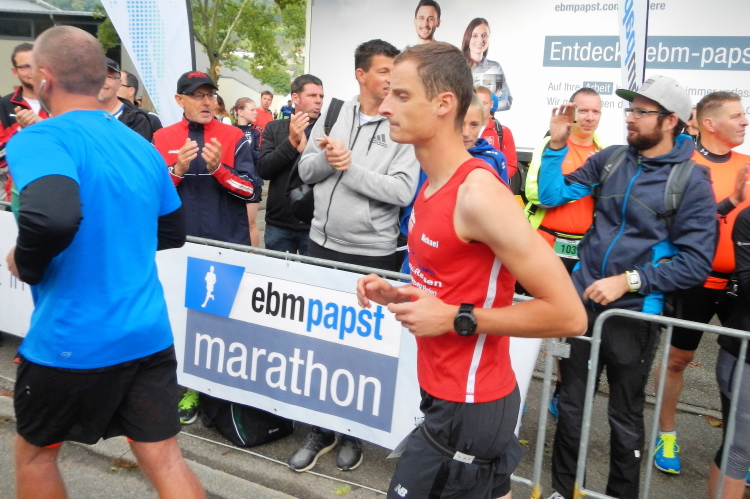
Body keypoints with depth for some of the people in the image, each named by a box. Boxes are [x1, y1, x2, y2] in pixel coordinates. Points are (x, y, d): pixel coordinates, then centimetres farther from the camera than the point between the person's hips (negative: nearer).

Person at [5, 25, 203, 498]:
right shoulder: (142, 147, 8)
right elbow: (174, 232, 17)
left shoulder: (41, 139, -14)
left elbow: (52, 216, -34)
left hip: (71, 341, -5)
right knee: (165, 459, 12)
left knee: (34, 453, 22)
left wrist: (25, 264, -15)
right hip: (148, 334, 5)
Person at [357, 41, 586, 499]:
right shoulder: (433, 186, 6)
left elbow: (568, 314, -24)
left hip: (467, 408, -9)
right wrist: (400, 297, 1)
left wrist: (455, 319, -23)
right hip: (454, 394, 9)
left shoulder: (478, 194, -24)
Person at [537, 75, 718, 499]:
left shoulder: (692, 183, -9)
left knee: (625, 416, 14)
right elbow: (553, 196, 6)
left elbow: (696, 263, -13)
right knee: (571, 406, 15)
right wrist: (557, 145, -5)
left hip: (634, 313, -3)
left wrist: (627, 280, -20)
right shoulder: (611, 158, 3)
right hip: (582, 301, 4)